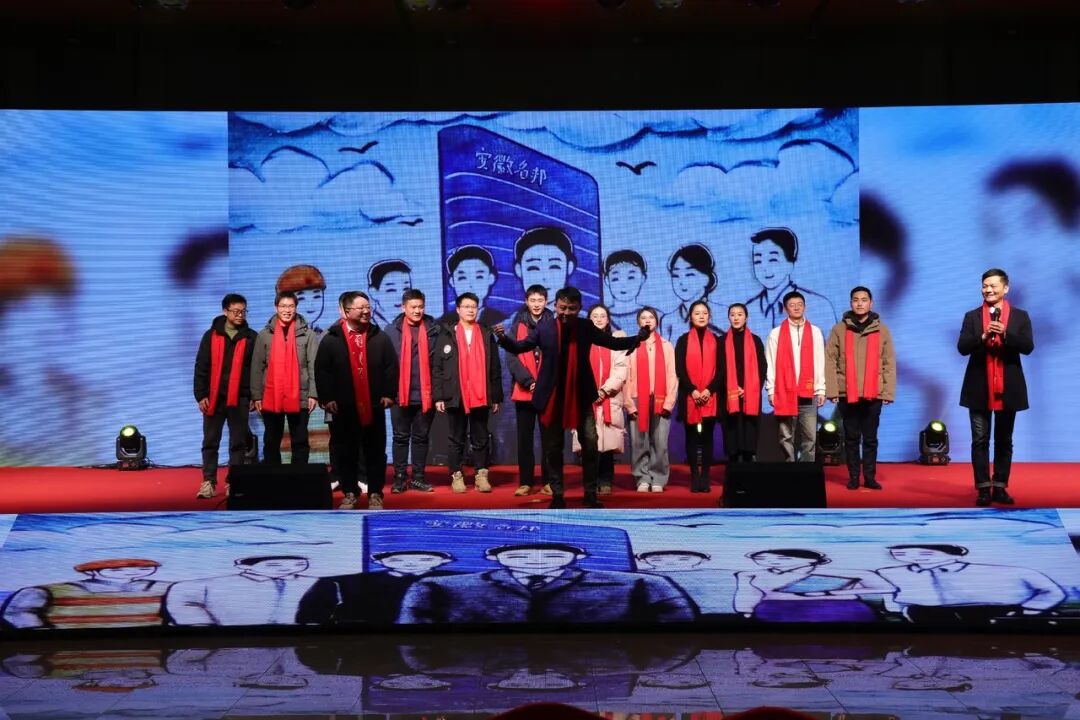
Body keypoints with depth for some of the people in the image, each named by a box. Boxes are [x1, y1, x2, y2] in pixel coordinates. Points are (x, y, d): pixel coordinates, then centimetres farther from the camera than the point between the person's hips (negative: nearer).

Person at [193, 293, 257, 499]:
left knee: (238, 443, 3)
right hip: (214, 397, 0)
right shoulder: (211, 335, 5)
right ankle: (209, 482, 6)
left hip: (240, 398, 0)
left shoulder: (251, 337, 5)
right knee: (210, 442, 2)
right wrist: (201, 395, -4)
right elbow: (201, 367, 3)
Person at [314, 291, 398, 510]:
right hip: (344, 407, -1)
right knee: (346, 452, 6)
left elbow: (391, 366, 4)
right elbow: (321, 370, -1)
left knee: (376, 452, 4)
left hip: (373, 406, 1)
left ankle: (375, 494, 11)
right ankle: (349, 494, 15)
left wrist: (389, 393, -3)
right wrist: (326, 398, -6)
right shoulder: (332, 339, 0)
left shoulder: (380, 337, 5)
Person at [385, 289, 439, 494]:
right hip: (400, 394, 0)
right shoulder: (392, 330, 2)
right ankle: (400, 477, 13)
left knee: (421, 437, 9)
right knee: (401, 437, 6)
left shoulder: (433, 329, 2)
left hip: (425, 394, 0)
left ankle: (418, 477, 16)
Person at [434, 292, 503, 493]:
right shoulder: (447, 334, 5)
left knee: (481, 440, 5)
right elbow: (438, 367, 1)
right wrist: (439, 396, -6)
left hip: (481, 397, 1)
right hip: (455, 396, -1)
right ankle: (456, 476, 12)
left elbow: (495, 368, 7)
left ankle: (481, 476, 11)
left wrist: (496, 397, 2)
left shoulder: (487, 334, 9)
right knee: (456, 440, 6)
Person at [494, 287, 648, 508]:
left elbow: (613, 343, 2)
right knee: (553, 448, 6)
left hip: (581, 396, 1)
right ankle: (557, 494, 16)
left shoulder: (586, 327, -2)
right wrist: (503, 338, -26)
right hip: (552, 396, -1)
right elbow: (519, 347, -6)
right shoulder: (543, 327, -6)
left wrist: (638, 338, -14)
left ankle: (590, 494, 11)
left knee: (590, 444, 0)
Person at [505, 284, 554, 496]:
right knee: (524, 437, 4)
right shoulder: (517, 325, 5)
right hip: (523, 390, 0)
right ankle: (525, 482, 9)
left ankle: (549, 481, 8)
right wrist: (528, 381, -11)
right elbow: (511, 357, 0)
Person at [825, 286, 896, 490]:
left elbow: (889, 363, 4)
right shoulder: (839, 329, 3)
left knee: (870, 438, 6)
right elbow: (830, 361, 0)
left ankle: (870, 477, 13)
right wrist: (832, 390, -8)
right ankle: (853, 477, 12)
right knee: (851, 438, 5)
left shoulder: (882, 330, 5)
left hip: (874, 394, 1)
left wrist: (889, 391, -2)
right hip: (847, 394, 0)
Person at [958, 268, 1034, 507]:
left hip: (1008, 388, 0)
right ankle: (983, 489, 3)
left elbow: (1028, 346, -7)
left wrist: (1005, 334, -23)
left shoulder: (1020, 316, 4)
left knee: (1004, 441, 7)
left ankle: (1000, 487, 13)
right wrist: (983, 337, -22)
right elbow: (962, 347, -5)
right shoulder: (972, 316, 5)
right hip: (979, 388, 0)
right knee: (980, 441, 0)